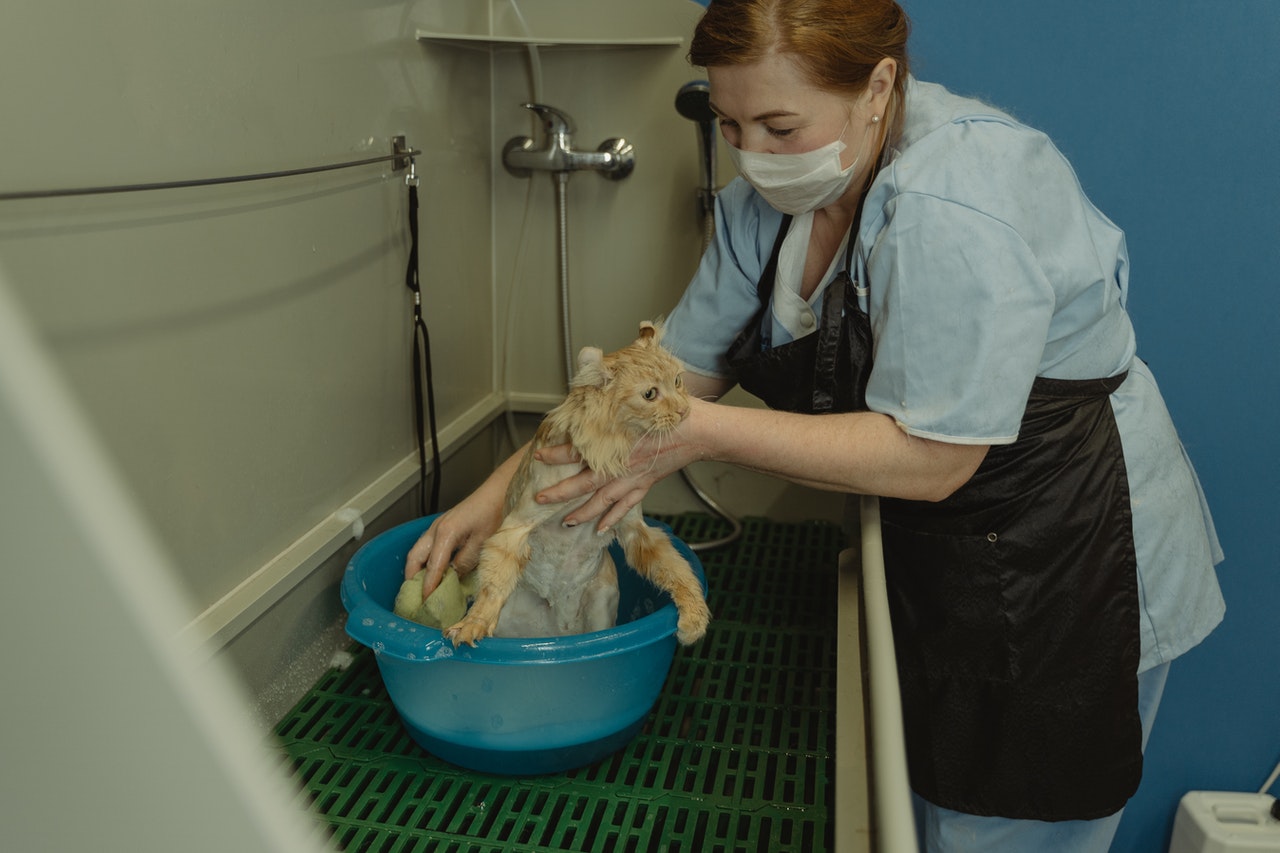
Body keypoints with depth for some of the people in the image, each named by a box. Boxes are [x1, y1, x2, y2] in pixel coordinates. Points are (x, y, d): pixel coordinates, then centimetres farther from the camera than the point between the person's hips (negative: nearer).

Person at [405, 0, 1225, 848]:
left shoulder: (954, 206, -29)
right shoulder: (772, 196, -3)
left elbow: (928, 459, -27)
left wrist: (704, 432, -27)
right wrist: (501, 490, -7)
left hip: (1065, 576, -7)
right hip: (939, 557, 8)